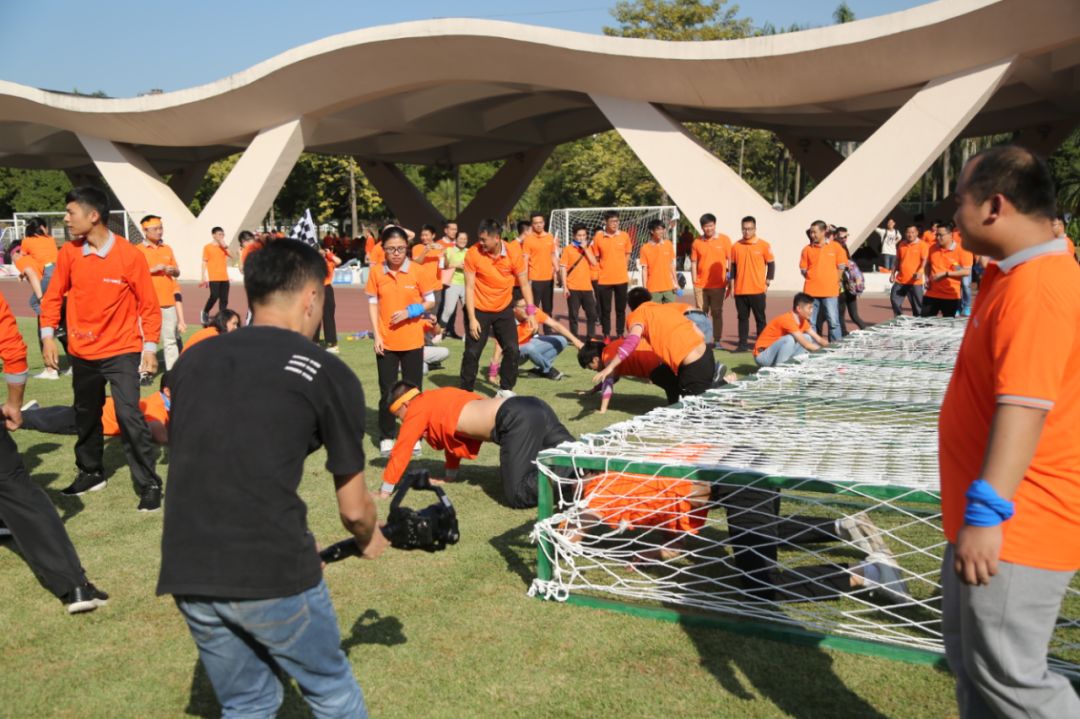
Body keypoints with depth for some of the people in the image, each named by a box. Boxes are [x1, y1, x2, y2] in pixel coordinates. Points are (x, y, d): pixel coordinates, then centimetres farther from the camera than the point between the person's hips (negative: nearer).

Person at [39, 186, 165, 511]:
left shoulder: (130, 255, -14)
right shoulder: (69, 253, -3)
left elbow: (149, 305, -8)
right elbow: (53, 296, 7)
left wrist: (150, 346, -10)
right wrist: (47, 335, -1)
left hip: (121, 351, -5)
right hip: (82, 352, 5)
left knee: (129, 416, -12)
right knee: (86, 416, 18)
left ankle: (149, 485, -2)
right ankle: (90, 473, 37)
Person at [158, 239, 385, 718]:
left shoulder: (193, 360, 15)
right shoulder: (328, 373, 1)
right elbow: (353, 509, 6)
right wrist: (369, 541, 30)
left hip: (186, 571, 5)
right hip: (272, 569, -4)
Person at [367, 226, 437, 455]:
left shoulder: (418, 271, -6)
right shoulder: (376, 272, -3)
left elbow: (430, 302, 0)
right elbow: (373, 304, 3)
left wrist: (410, 312, -17)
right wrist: (377, 335, -5)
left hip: (412, 341, -1)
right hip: (386, 342, 1)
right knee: (387, 391, 6)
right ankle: (386, 437, 17)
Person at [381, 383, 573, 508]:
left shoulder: (418, 408, 6)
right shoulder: (437, 401, 28)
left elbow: (402, 449, 10)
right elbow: (453, 436, 39)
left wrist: (385, 491, 17)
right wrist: (449, 476, 42)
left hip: (516, 421, -9)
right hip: (531, 407, 9)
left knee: (516, 495, -11)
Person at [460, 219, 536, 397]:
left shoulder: (513, 254, -14)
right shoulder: (473, 253, -17)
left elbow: (524, 284, -3)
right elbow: (469, 287, -13)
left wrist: (531, 312, -7)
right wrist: (472, 318, -15)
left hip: (504, 309, 2)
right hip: (479, 310, -2)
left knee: (512, 350, -1)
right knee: (472, 352, -1)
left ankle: (506, 389, 18)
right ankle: (465, 391, 15)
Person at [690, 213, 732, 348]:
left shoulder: (724, 239, 0)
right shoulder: (697, 242, 5)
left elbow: (730, 260, 2)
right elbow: (693, 263, 8)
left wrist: (729, 281, -2)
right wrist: (694, 282, 2)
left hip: (718, 285, -1)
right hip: (701, 285, 1)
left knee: (717, 313, 4)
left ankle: (717, 340, 9)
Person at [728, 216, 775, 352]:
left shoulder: (764, 245, -2)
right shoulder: (736, 246, 6)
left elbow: (771, 264, 2)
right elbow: (733, 266, 11)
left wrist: (767, 283, -3)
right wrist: (731, 283, 5)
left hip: (758, 290, -2)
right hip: (740, 290, 3)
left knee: (760, 318, 4)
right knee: (742, 318, 7)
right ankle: (743, 344, 12)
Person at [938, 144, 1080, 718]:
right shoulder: (1017, 276, 12)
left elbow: (1025, 407, -31)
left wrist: (987, 513, -31)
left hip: (1017, 524, -10)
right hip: (986, 511, 10)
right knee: (965, 648, 19)